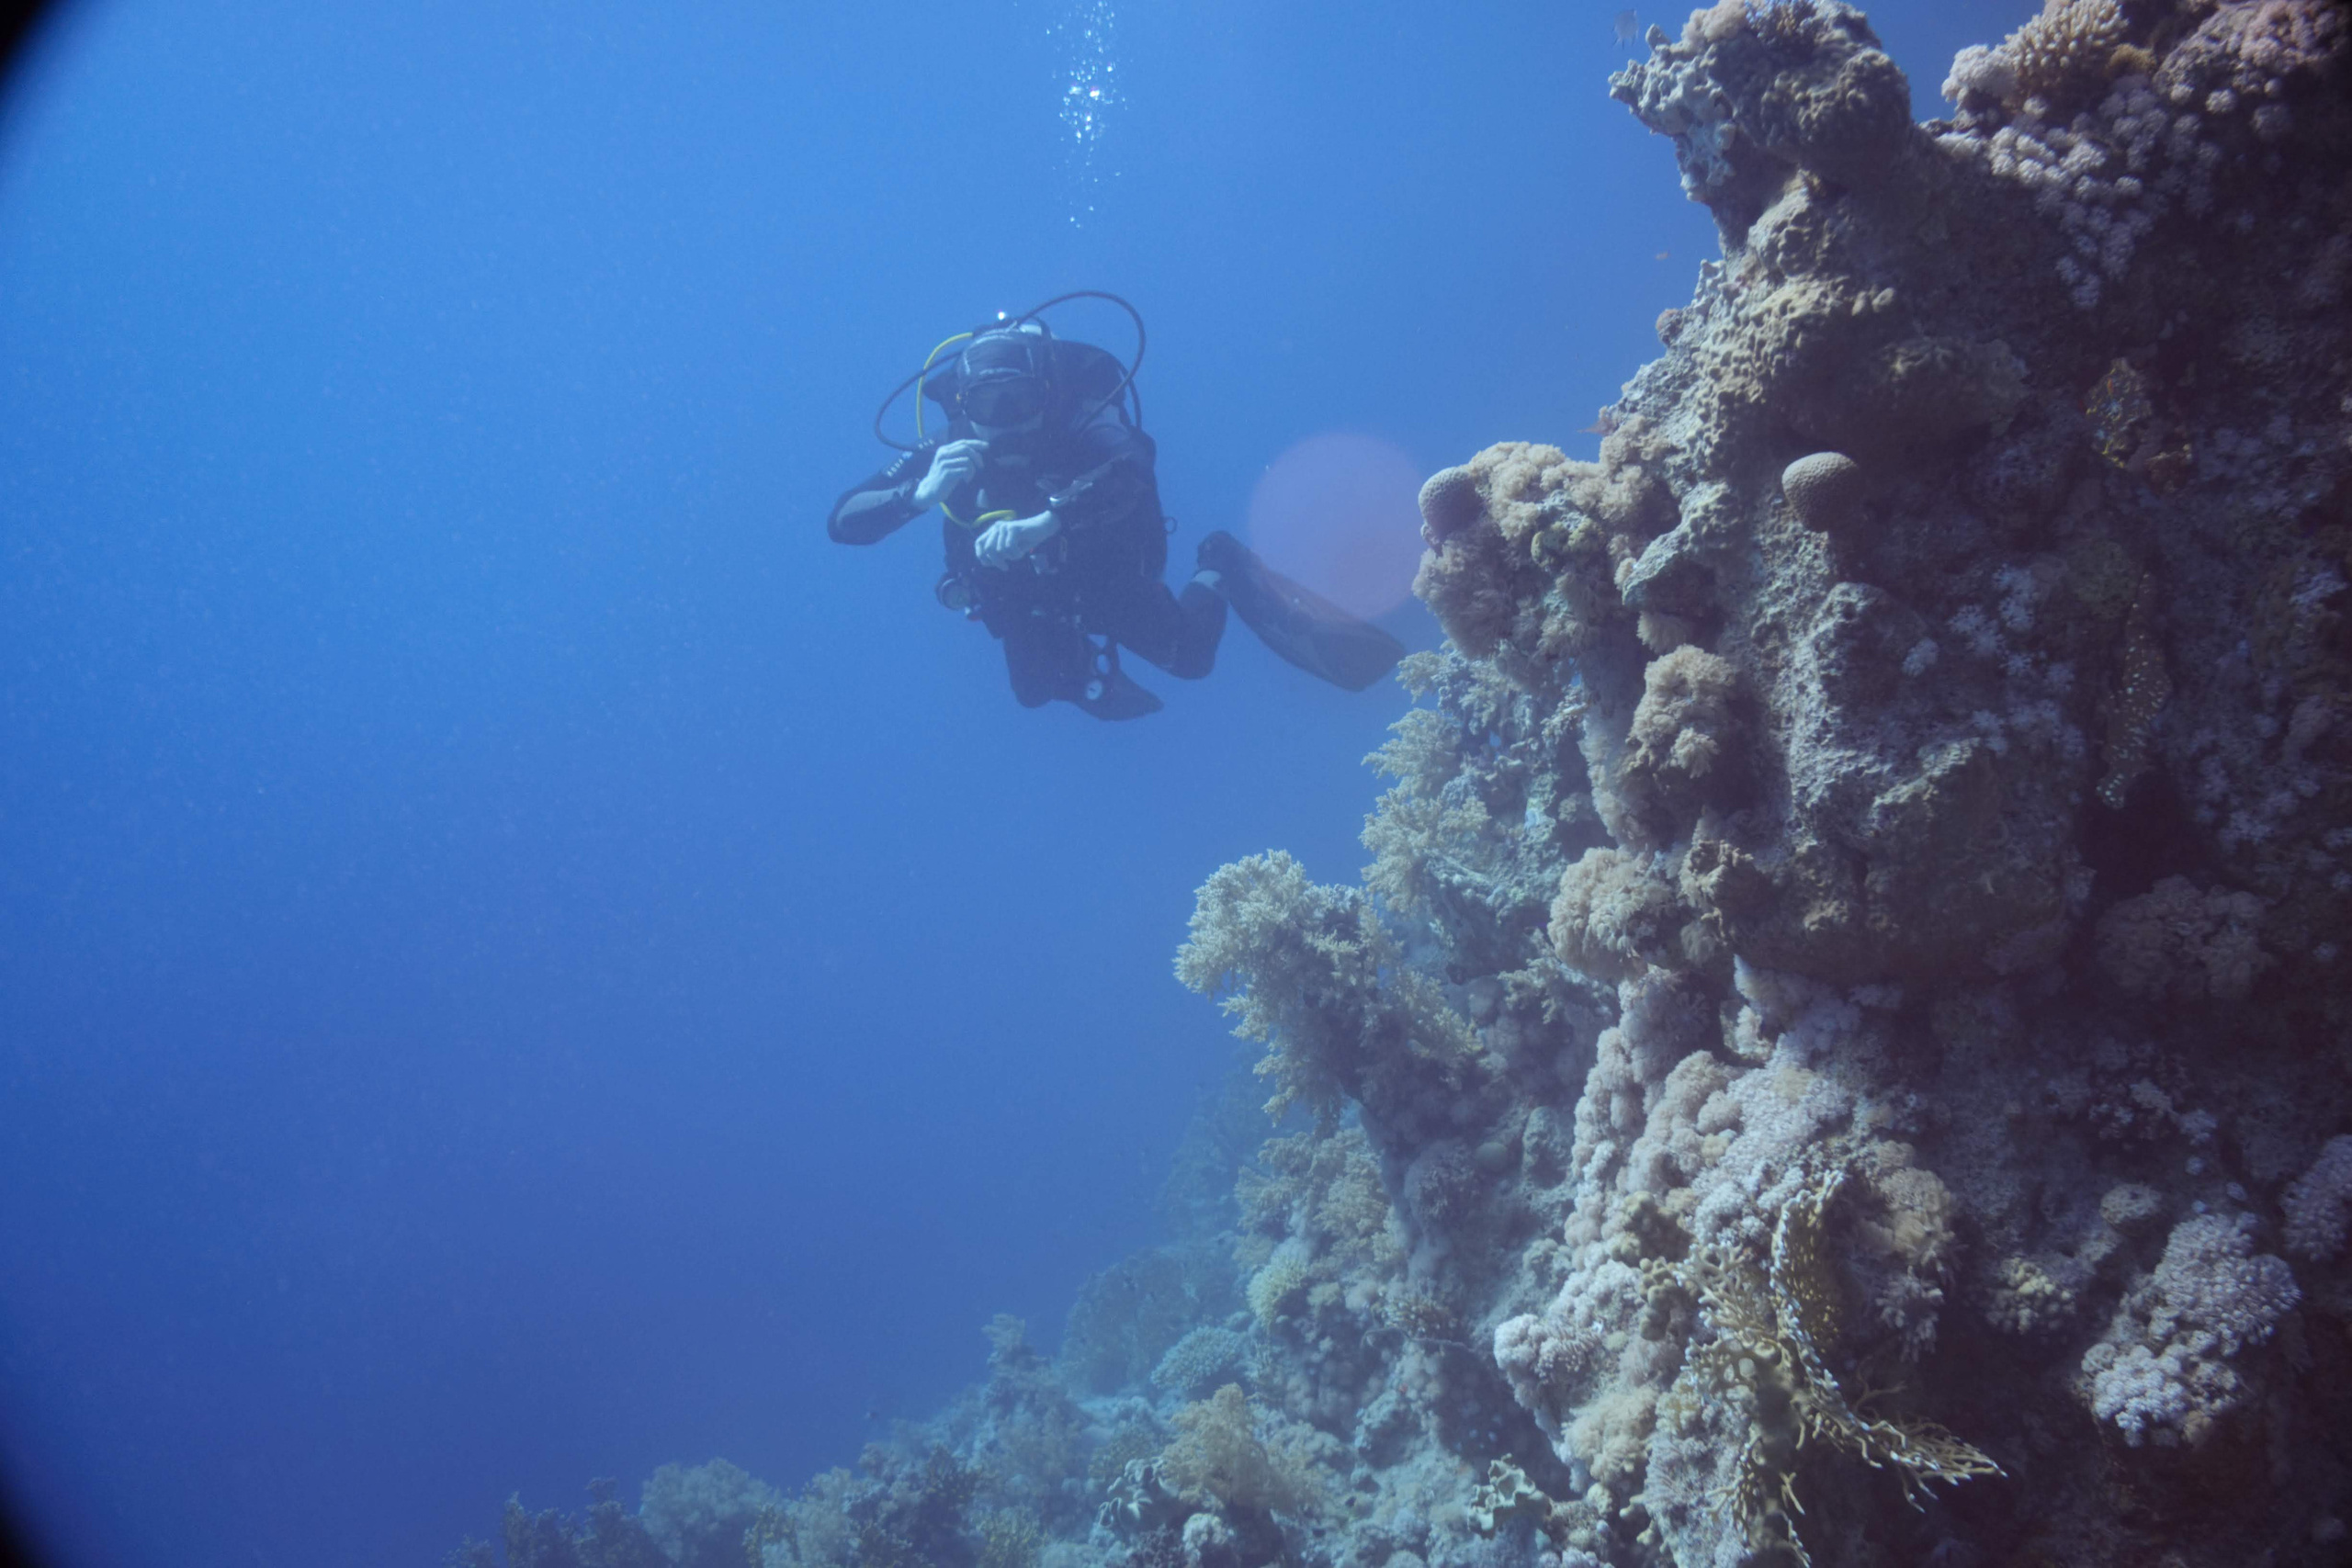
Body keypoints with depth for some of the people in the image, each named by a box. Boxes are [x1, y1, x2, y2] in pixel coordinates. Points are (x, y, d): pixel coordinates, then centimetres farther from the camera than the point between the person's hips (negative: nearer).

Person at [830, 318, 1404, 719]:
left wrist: (1041, 524, -70)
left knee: (1189, 655, -1)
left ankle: (1220, 568, 28)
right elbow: (843, 522, -33)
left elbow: (1134, 469, -58)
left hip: (1107, 572, -3)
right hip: (1024, 600, 3)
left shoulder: (1078, 425, -36)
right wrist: (922, 493, -53)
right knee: (1037, 690, 18)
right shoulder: (947, 451, -29)